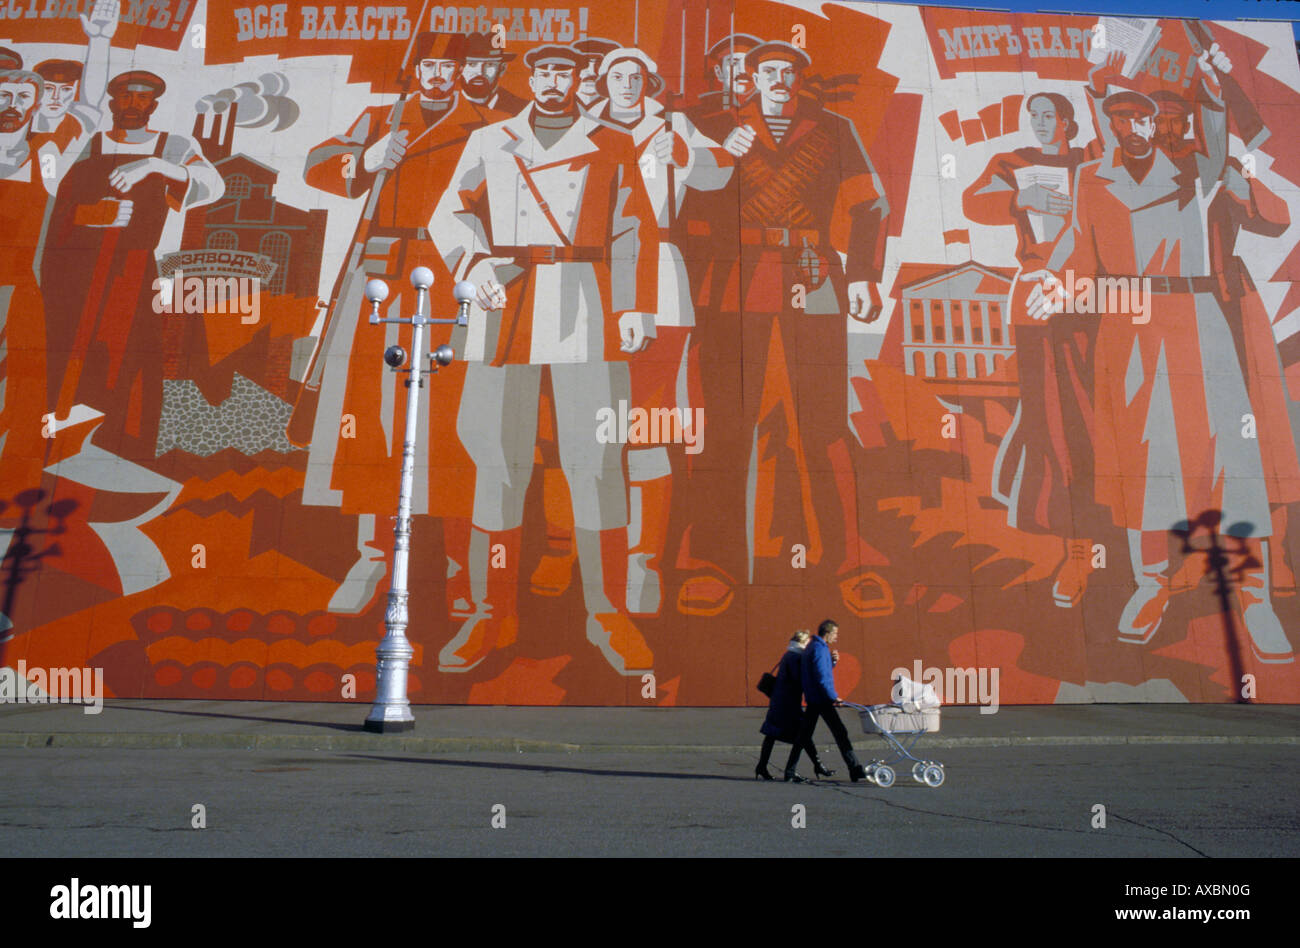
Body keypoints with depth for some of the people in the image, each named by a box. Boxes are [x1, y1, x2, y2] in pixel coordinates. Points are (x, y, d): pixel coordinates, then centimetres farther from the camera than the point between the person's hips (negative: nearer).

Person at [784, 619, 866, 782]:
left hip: (812, 699, 10)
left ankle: (790, 772, 10)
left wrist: (832, 661, 8)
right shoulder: (819, 649, -15)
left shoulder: (811, 647, 18)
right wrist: (833, 697, -16)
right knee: (840, 732, -6)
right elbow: (821, 677, -21)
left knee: (804, 735, 10)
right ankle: (855, 769, -3)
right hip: (821, 699, -10)